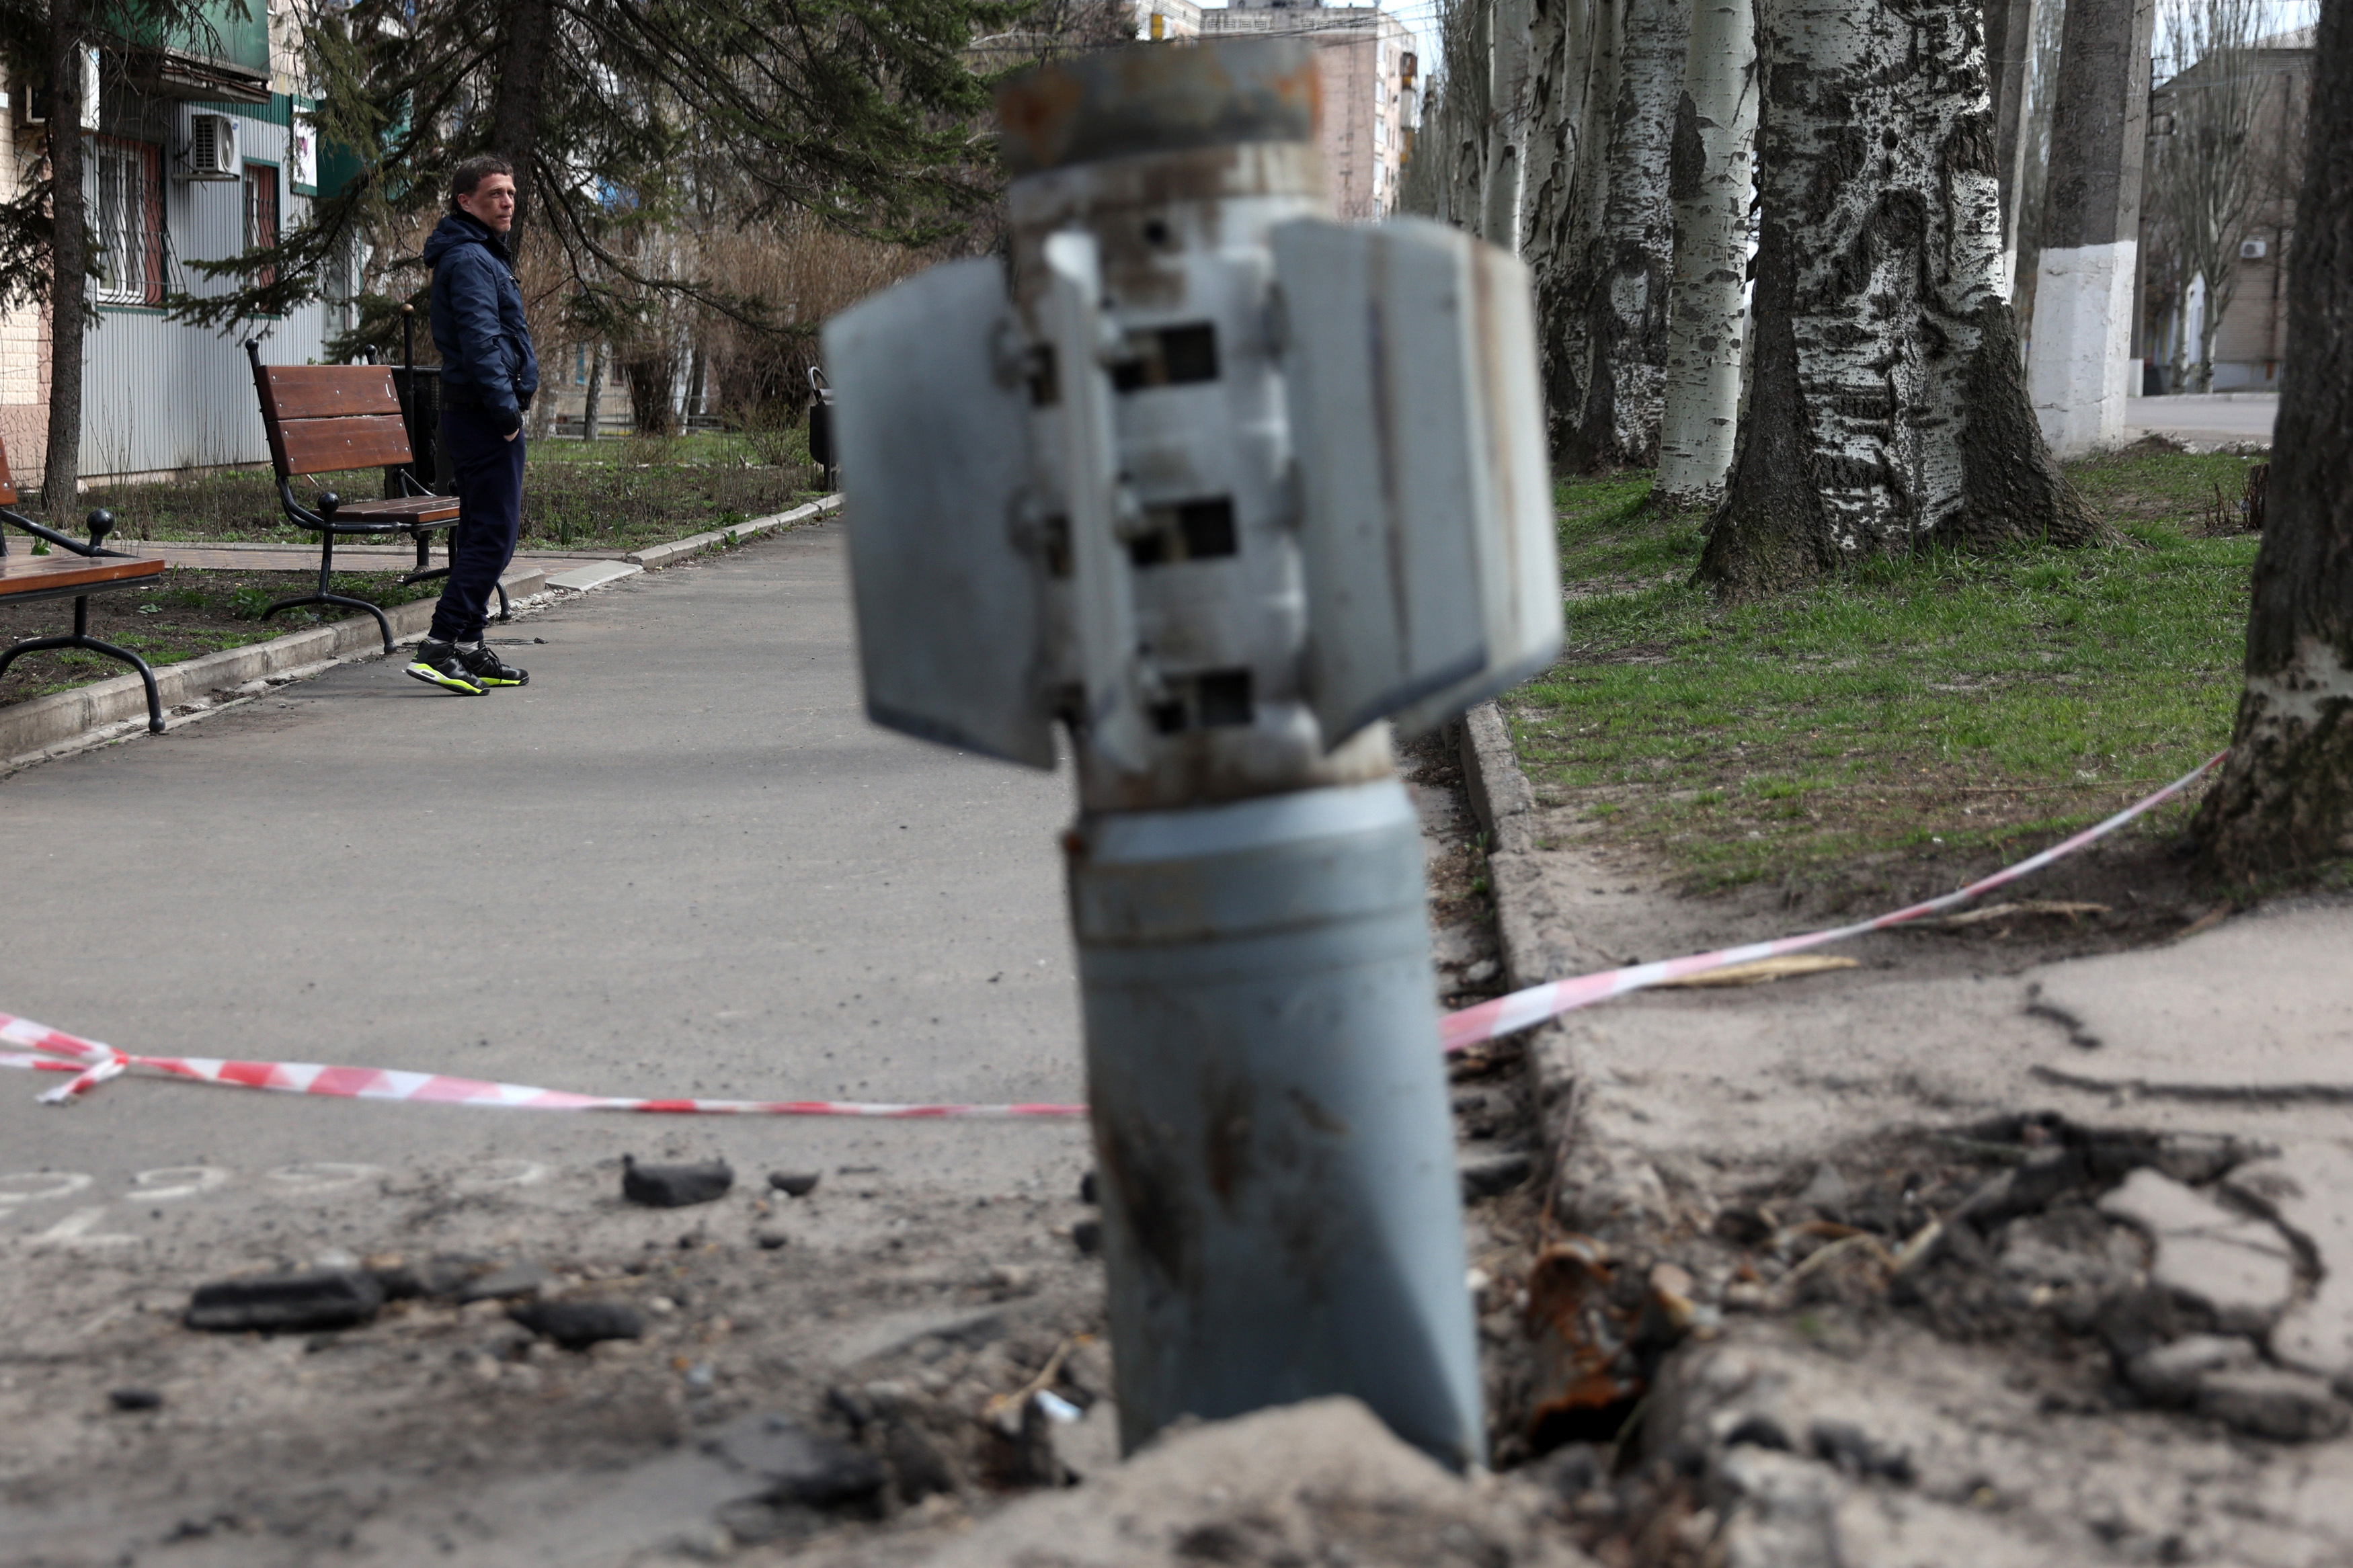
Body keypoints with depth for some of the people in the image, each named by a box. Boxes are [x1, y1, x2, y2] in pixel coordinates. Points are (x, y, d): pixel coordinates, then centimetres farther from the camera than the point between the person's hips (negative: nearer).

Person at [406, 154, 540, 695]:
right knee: (494, 535, -13)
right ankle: (439, 648, -18)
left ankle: (467, 649, 18)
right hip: (485, 415, -11)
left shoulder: (482, 255, 21)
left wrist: (510, 406, 19)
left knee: (483, 533, 14)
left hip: (474, 414, 11)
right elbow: (480, 343, -23)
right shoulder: (469, 260, -14)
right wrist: (506, 411, -22)